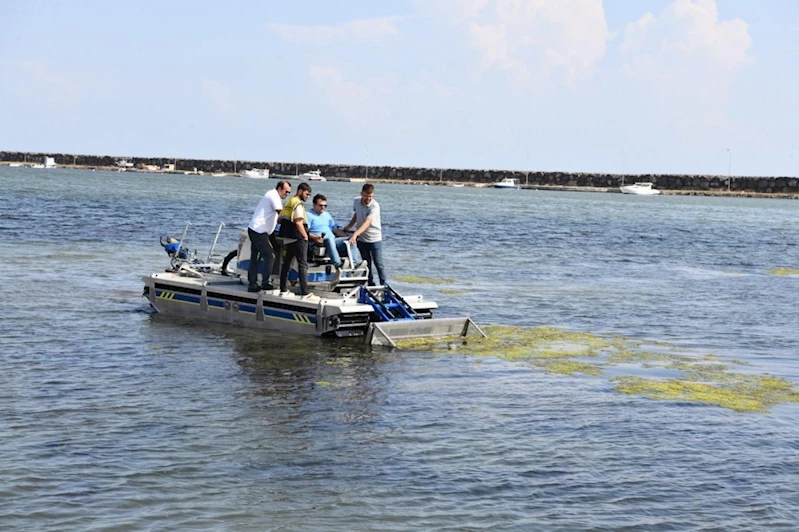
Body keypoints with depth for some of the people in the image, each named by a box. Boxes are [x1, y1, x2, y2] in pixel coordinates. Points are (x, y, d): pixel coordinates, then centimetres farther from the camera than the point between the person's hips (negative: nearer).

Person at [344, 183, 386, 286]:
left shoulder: (374, 206, -24)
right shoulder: (357, 201, -3)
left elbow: (367, 223, -36)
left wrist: (355, 234, -47)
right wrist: (347, 227, 14)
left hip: (375, 239, -5)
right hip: (361, 239, 5)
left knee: (378, 264, -2)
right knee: (367, 264, 11)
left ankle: (383, 285, 7)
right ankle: (370, 284, 18)